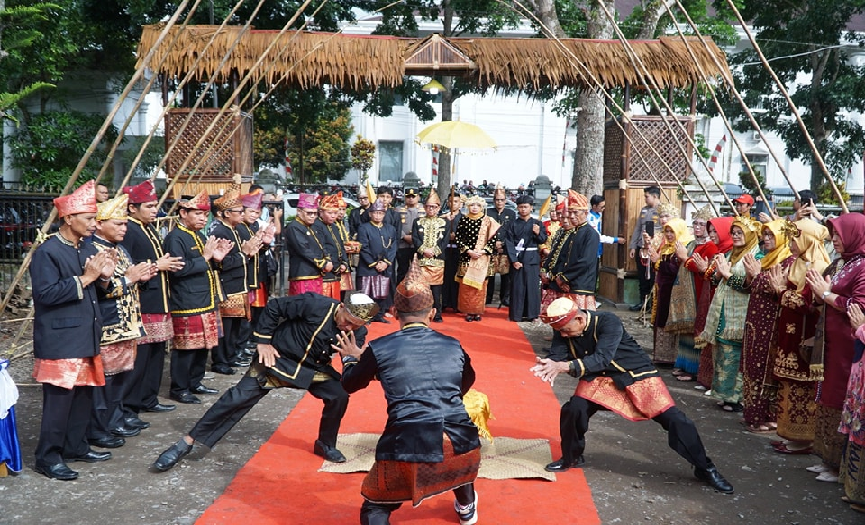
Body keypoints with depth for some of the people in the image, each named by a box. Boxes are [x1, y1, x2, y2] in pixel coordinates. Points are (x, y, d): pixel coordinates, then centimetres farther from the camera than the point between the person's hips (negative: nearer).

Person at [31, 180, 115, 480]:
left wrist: (103, 277, -3)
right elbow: (46, 294, -21)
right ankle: (48, 457, 9)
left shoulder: (88, 249, 10)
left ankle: (75, 447, 28)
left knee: (83, 396, 15)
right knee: (59, 401, -3)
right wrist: (85, 278, -20)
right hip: (60, 340, -8)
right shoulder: (47, 252, -14)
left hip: (86, 337, 8)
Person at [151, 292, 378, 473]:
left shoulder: (357, 333, -15)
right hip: (278, 358, -4)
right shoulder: (316, 304, -27)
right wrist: (263, 341, -16)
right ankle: (186, 443, -2)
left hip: (313, 368, 4)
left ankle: (325, 444, 12)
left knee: (340, 394, -15)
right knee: (238, 398, -10)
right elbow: (274, 307, -17)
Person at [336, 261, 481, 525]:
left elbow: (350, 384, 18)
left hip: (410, 448, -3)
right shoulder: (453, 345, 9)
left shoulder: (380, 348, 1)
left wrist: (350, 359, 38)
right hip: (462, 444, 4)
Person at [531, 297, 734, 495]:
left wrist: (565, 366, -52)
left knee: (673, 418, -12)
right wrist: (548, 365, -44)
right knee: (573, 410, -16)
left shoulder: (607, 322, -31)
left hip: (637, 374, -4)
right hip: (600, 378, 4)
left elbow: (602, 358, -40)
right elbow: (557, 355, -19)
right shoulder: (562, 330, -13)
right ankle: (572, 457, 11)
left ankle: (705, 468, 8)